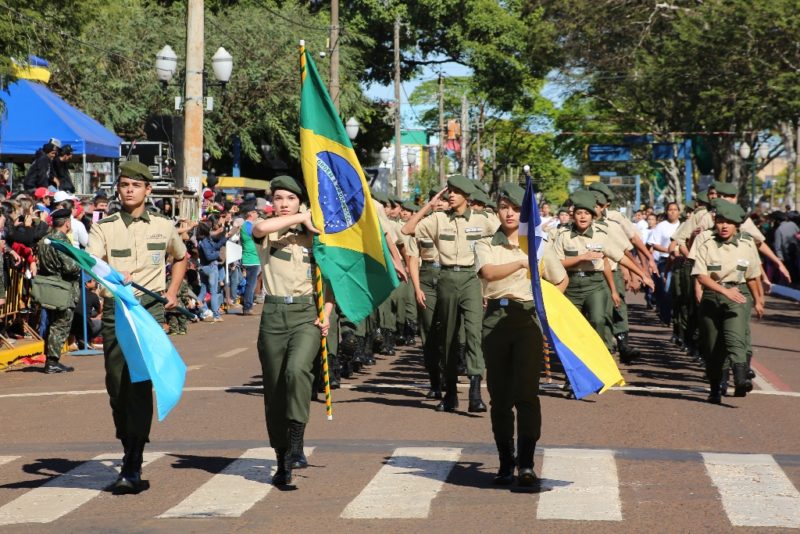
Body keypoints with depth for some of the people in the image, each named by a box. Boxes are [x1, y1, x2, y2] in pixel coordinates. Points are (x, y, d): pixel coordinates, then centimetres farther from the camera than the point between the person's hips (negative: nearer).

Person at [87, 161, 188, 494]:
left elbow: (181, 258, 30)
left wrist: (173, 292, 15)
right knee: (117, 385, 5)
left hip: (150, 308, -1)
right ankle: (129, 451, 24)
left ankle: (133, 467, -15)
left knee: (140, 384, -13)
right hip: (115, 308, 2)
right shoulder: (103, 227, 6)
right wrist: (112, 274, -33)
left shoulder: (163, 227, 11)